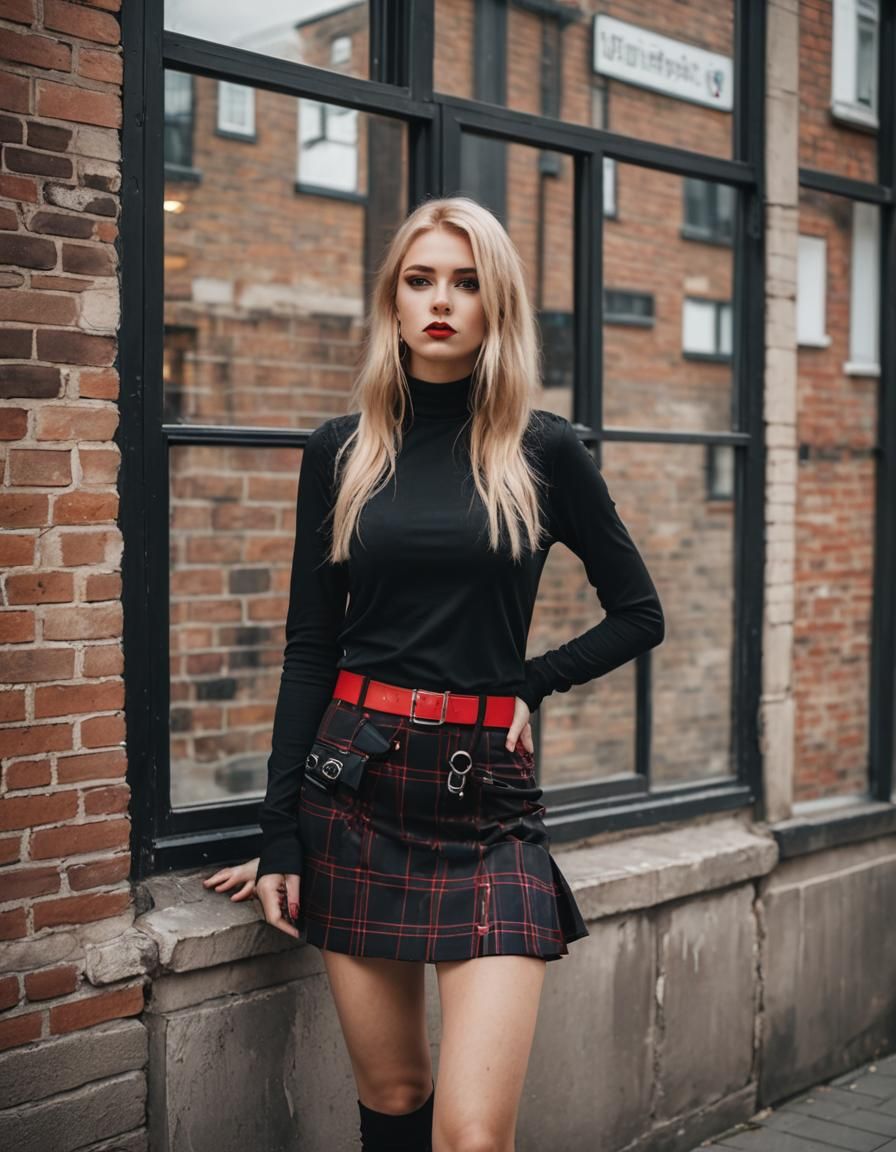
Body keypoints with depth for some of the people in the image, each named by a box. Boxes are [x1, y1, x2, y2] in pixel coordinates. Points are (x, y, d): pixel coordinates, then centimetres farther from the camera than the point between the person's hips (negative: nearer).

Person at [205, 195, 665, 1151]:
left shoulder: (544, 450, 2)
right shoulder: (340, 451, 6)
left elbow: (639, 614, 11)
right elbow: (309, 648, 6)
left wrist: (534, 680, 1)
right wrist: (279, 837, 3)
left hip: (487, 793, -1)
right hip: (356, 785, 2)